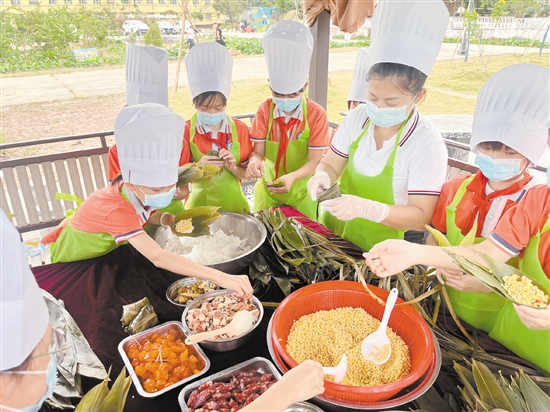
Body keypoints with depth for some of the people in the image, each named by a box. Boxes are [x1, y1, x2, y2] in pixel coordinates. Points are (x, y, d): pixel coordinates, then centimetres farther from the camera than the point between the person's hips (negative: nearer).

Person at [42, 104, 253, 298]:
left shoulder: (136, 192, -27)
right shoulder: (117, 210, -48)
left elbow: (145, 214, -3)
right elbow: (157, 257, -61)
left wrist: (168, 219, -28)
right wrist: (220, 277, -69)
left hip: (105, 250, 5)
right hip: (72, 260, -5)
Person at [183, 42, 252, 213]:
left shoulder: (239, 129, -4)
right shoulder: (187, 130, -9)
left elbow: (248, 173, 0)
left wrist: (233, 168, -19)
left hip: (232, 201, 2)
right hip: (199, 202, -1)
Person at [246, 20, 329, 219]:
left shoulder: (317, 114, -15)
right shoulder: (264, 110, -9)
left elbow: (315, 161, -16)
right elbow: (257, 151, -9)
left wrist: (292, 177, -36)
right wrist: (254, 161, -33)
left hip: (301, 190, -1)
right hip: (267, 187, 2)